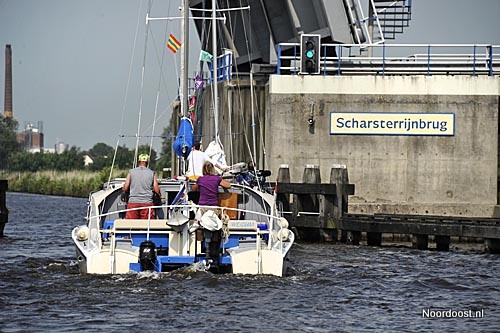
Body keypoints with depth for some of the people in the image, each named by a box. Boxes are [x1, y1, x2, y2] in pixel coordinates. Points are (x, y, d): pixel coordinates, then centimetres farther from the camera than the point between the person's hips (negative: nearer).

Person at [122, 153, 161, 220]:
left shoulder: (131, 172, 5)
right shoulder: (152, 173, 5)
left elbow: (125, 188, 4)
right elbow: (157, 190, 2)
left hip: (133, 202, 0)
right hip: (147, 203, 0)